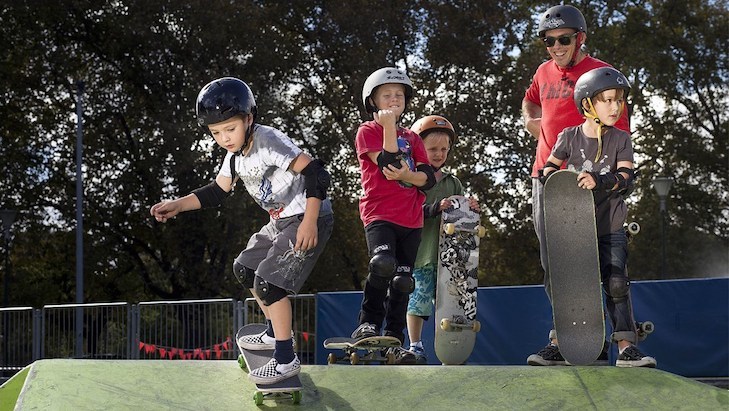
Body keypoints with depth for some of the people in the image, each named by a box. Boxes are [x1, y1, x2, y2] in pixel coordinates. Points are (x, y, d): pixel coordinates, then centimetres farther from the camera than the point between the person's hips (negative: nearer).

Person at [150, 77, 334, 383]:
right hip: (281, 220, 10)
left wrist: (309, 222, -32)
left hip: (309, 219, -10)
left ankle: (286, 359, -8)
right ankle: (274, 333, 36)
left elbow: (314, 173, -29)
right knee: (245, 268, 19)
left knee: (268, 280, -17)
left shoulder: (268, 141, -24)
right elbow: (216, 191, 13)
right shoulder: (235, 154, 4)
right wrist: (177, 205, 1)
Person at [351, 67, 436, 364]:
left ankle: (395, 341, 12)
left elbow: (428, 178, 7)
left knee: (402, 280, 3)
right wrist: (389, 126, -11)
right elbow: (388, 163, -11)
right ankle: (368, 324, -14)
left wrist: (406, 175, -14)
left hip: (411, 219, 5)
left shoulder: (412, 138, 19)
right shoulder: (367, 131, 4)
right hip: (379, 213, -5)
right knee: (383, 263, -30)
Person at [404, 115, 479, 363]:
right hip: (421, 252, -4)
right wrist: (435, 208, -27)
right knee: (419, 298, -3)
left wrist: (471, 208, -7)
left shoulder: (453, 183, 16)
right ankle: (415, 346, 9)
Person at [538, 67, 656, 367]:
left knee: (617, 285, -8)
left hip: (610, 230, 0)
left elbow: (626, 179, -12)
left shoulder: (621, 140, -2)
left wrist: (600, 181, -30)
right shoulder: (570, 137, -1)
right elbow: (550, 166, 12)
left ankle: (627, 348, -8)